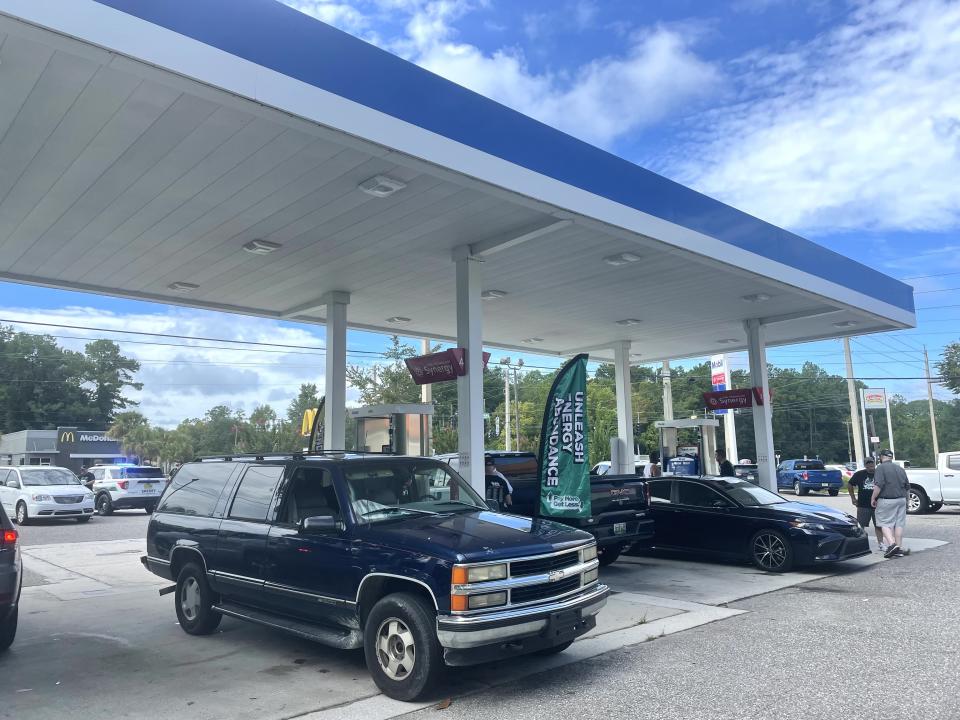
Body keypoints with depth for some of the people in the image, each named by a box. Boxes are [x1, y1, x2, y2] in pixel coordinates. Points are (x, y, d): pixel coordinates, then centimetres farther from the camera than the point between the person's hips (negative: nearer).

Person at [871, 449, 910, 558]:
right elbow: (907, 486, 19)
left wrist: (873, 498, -9)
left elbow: (878, 485, -18)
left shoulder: (880, 468, -8)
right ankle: (898, 548, 10)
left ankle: (892, 544, -17)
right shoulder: (900, 469, 15)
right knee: (899, 524, 8)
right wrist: (906, 498, 30)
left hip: (886, 501, -6)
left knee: (885, 523, -1)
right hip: (901, 500, 6)